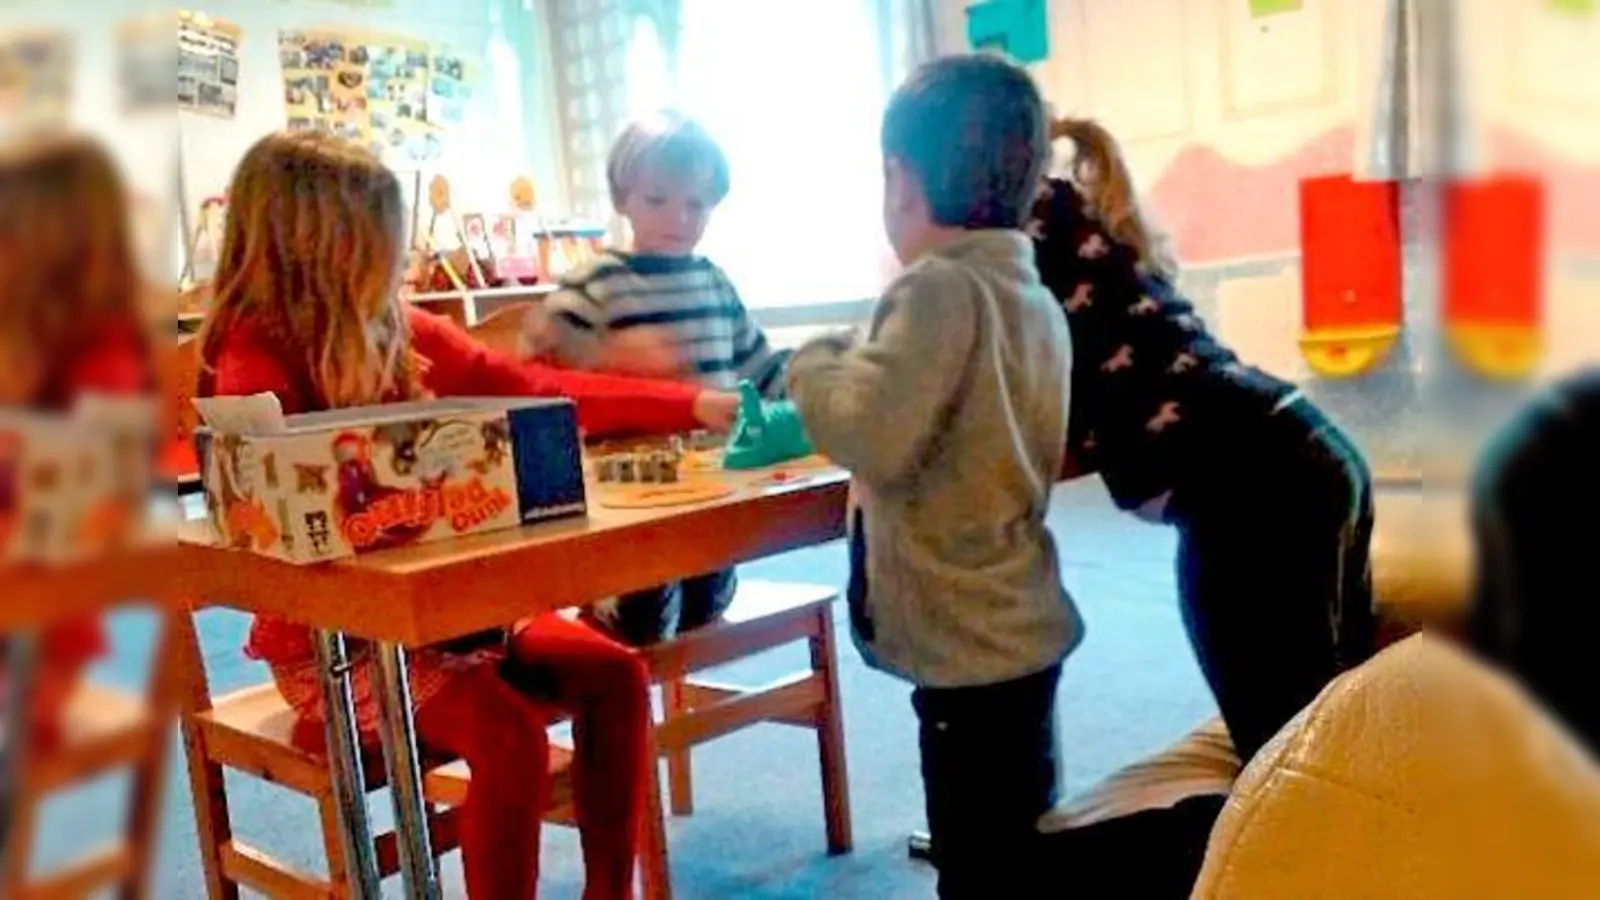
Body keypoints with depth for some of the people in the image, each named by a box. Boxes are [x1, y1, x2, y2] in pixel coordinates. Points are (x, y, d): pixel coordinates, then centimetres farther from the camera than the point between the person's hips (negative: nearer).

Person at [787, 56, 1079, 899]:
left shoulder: (940, 289, -18)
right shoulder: (1034, 294, 9)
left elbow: (871, 435, -26)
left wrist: (816, 363, -9)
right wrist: (860, 361, 13)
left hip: (968, 644, -9)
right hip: (1020, 629, 9)